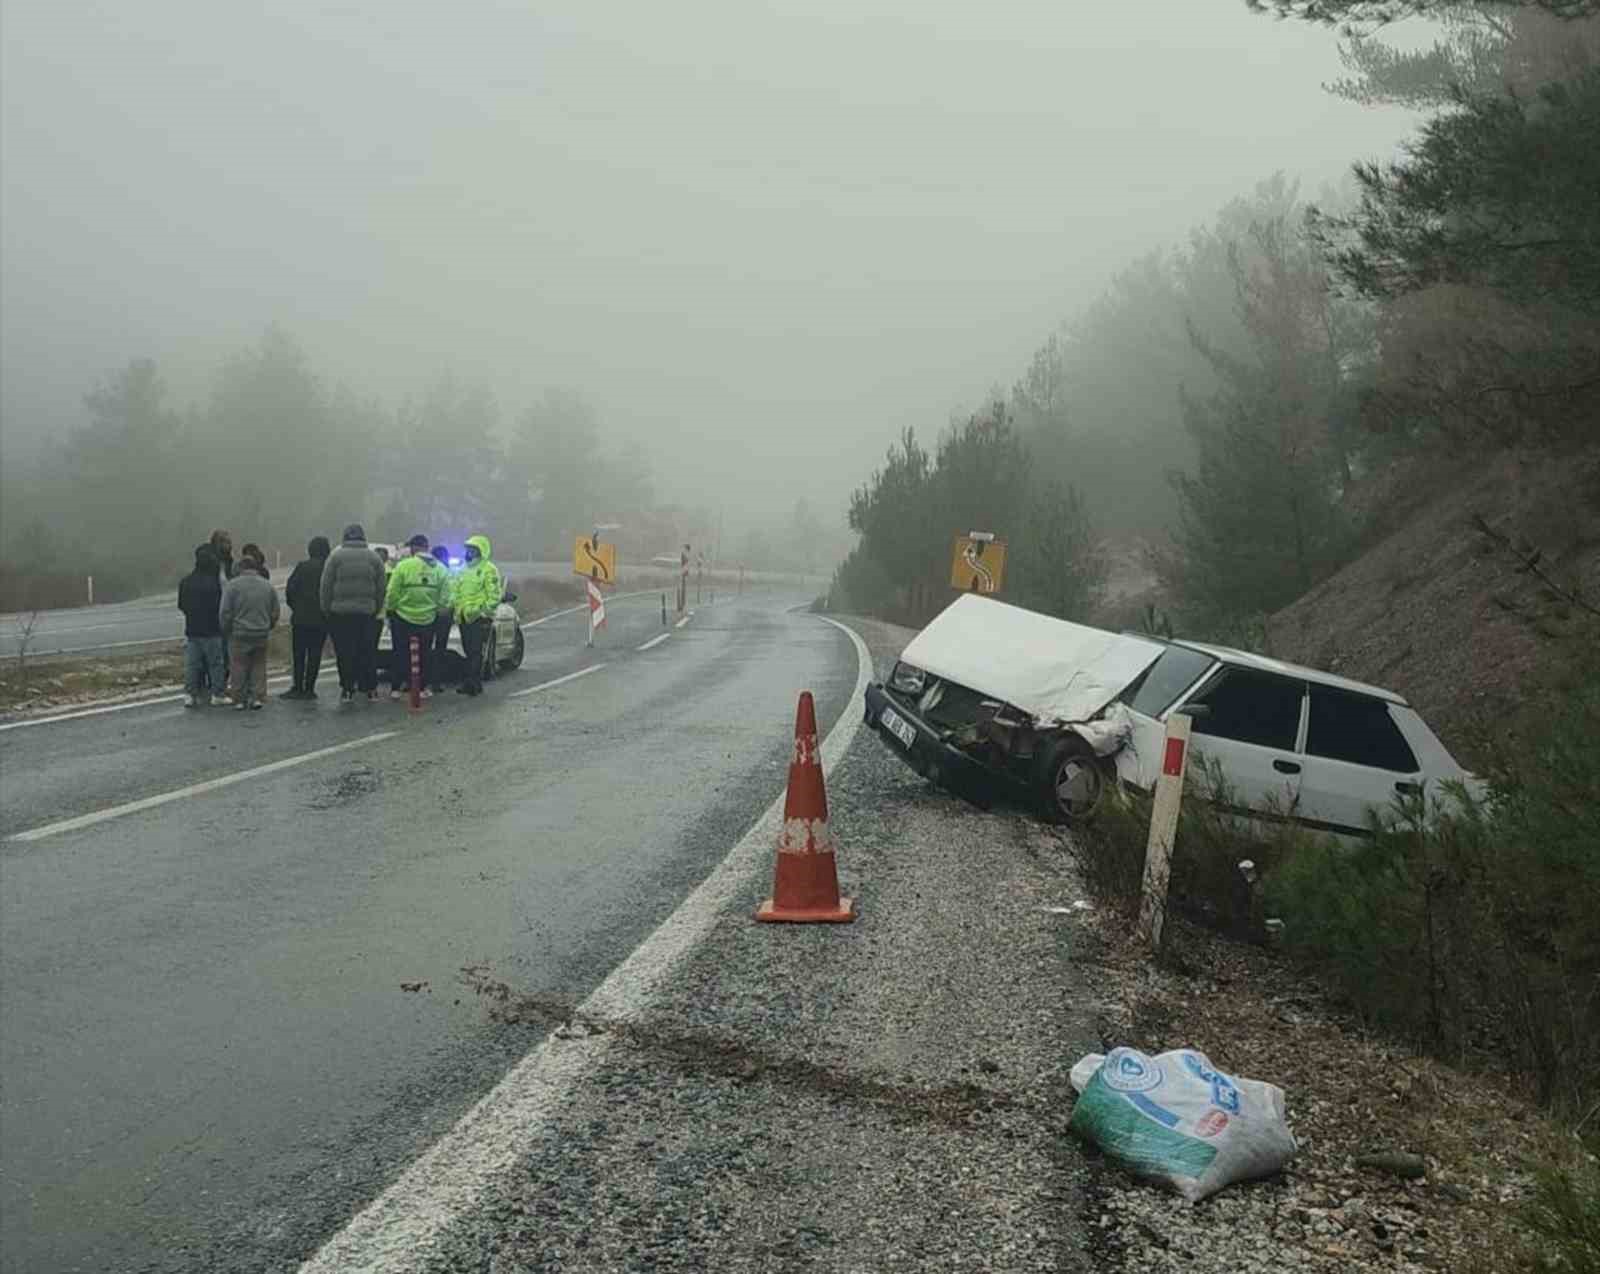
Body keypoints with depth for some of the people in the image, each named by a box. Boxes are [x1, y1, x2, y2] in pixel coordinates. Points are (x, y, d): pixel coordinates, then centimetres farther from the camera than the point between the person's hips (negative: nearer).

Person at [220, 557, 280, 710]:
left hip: (239, 634, -3)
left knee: (239, 667, 6)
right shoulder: (267, 586, 5)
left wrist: (226, 630, 7)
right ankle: (258, 697, 7)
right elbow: (275, 613, 9)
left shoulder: (232, 585, -7)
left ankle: (239, 699, 8)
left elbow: (226, 612, -7)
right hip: (261, 634, 3)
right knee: (259, 666, 11)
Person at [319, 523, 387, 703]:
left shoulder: (336, 556, -3)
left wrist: (326, 609, 5)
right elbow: (381, 589, 6)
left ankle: (347, 689, 1)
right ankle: (370, 688, 10)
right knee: (368, 651, 8)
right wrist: (377, 610, 13)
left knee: (344, 652, 2)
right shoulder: (374, 558, 6)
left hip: (340, 613, -2)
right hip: (367, 612, 2)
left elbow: (325, 586, -3)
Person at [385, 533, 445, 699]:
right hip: (428, 619, 3)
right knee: (424, 654, 15)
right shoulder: (439, 569, -4)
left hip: (403, 617, -2)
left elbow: (392, 593, -12)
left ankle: (397, 687, 10)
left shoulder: (403, 565, -14)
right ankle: (422, 687, 17)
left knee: (401, 654, 9)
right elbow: (443, 597, -5)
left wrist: (390, 608, 5)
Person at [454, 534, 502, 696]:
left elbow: (494, 595, -12)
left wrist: (484, 610, -16)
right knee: (468, 651, 9)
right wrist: (457, 610, 15)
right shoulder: (464, 570, 20)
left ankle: (471, 683, -8)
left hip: (480, 618, -8)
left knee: (476, 652, -8)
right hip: (464, 617, 8)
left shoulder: (488, 570, -6)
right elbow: (457, 591, 27)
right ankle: (473, 683, 14)